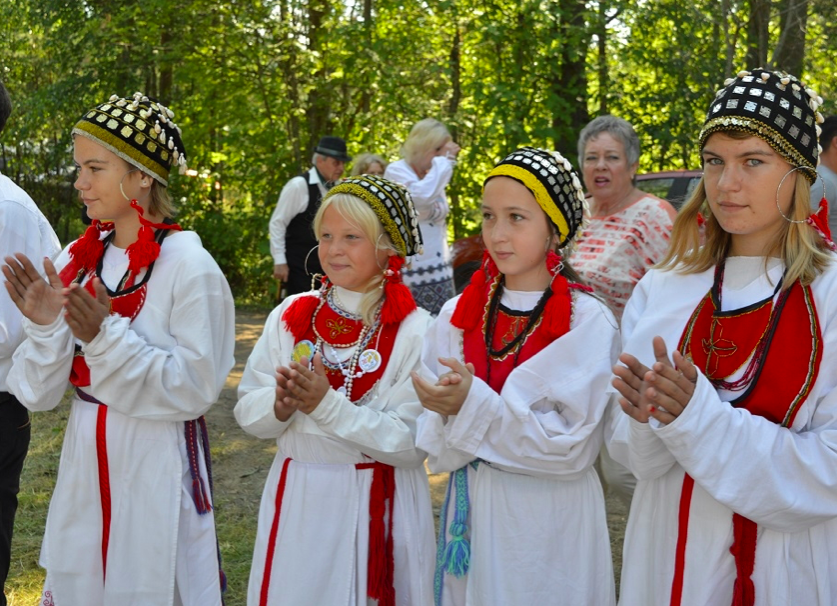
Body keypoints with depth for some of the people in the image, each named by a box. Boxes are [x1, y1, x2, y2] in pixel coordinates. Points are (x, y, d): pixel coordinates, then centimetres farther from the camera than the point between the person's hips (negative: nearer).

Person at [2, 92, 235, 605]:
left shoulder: (188, 266, -13)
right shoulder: (75, 262, 1)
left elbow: (196, 389, -17)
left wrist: (106, 337, -24)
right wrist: (46, 327, -16)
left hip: (158, 468, -5)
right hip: (84, 462, 5)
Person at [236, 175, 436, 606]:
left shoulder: (414, 331, -11)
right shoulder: (292, 316, 1)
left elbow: (411, 442, -17)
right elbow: (248, 414, 1)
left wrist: (326, 405, -24)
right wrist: (281, 404, -20)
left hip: (377, 508, -3)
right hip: (296, 501, 4)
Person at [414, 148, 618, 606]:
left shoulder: (589, 322, -12)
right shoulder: (457, 316, 0)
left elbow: (573, 446, -18)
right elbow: (435, 448, -1)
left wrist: (475, 405, -24)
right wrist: (450, 412, -23)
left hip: (552, 521, -3)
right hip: (472, 513, 4)